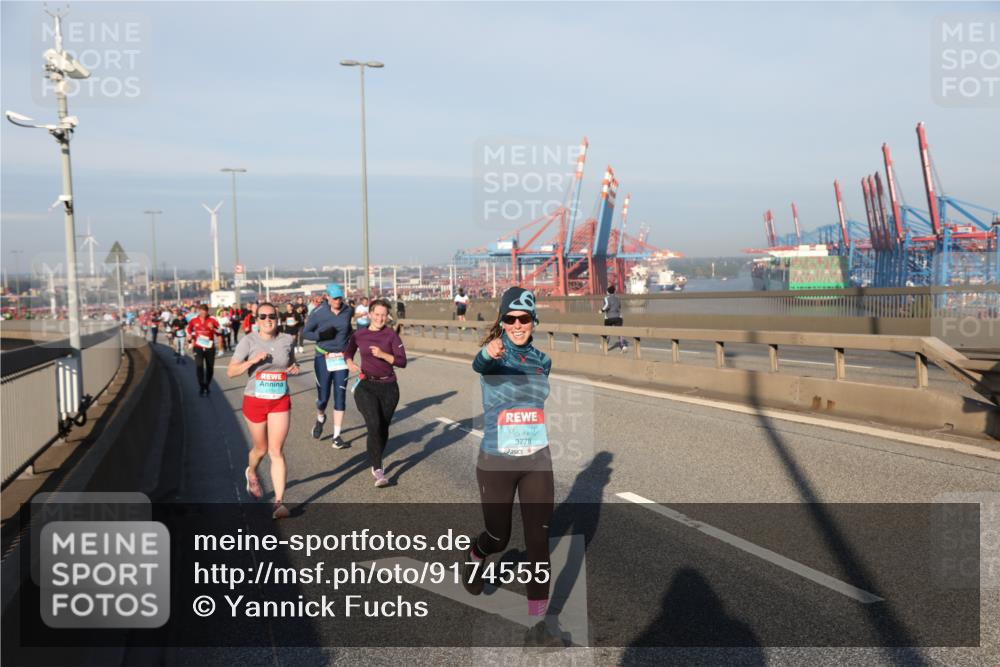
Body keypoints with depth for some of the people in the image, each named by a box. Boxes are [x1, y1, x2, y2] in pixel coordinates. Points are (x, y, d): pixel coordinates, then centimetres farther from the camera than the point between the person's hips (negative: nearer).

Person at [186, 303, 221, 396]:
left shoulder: (212, 320, -4)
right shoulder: (193, 321, 1)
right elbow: (189, 329, 21)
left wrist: (213, 328, -23)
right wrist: (189, 338, 11)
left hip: (210, 347, 0)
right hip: (198, 347, 0)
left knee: (210, 368, 8)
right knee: (199, 366, -13)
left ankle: (207, 386, 26)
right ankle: (201, 387, -3)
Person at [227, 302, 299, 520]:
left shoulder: (287, 340, 0)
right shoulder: (248, 341, -9)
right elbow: (231, 371, -12)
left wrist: (295, 368, -5)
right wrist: (252, 361, -28)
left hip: (280, 403, 1)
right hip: (254, 402, -1)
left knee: (276, 451, -6)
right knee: (260, 449, 14)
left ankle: (279, 502, -5)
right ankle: (251, 473, 50)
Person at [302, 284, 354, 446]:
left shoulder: (348, 311, -1)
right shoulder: (318, 313, -10)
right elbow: (305, 333, -3)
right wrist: (320, 335, -21)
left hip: (341, 358, 2)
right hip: (323, 358, -2)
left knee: (340, 397, -1)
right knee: (323, 398, 1)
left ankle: (337, 436, 7)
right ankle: (320, 418, 37)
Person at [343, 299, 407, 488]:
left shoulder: (391, 334, -3)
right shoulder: (359, 335, 2)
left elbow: (402, 362, -8)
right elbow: (348, 352, 20)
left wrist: (383, 354, -21)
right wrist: (350, 362, -1)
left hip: (388, 387, 1)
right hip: (366, 386, -1)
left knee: (383, 428, 11)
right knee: (374, 425, -19)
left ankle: (376, 462, 34)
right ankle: (377, 469, -14)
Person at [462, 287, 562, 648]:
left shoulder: (542, 360, 4)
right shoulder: (495, 354, -12)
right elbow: (480, 365, -39)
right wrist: (488, 354, -61)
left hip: (537, 461, 3)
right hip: (496, 464, -3)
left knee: (539, 542, 0)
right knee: (498, 538, 11)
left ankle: (537, 626, 11)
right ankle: (474, 557, 48)